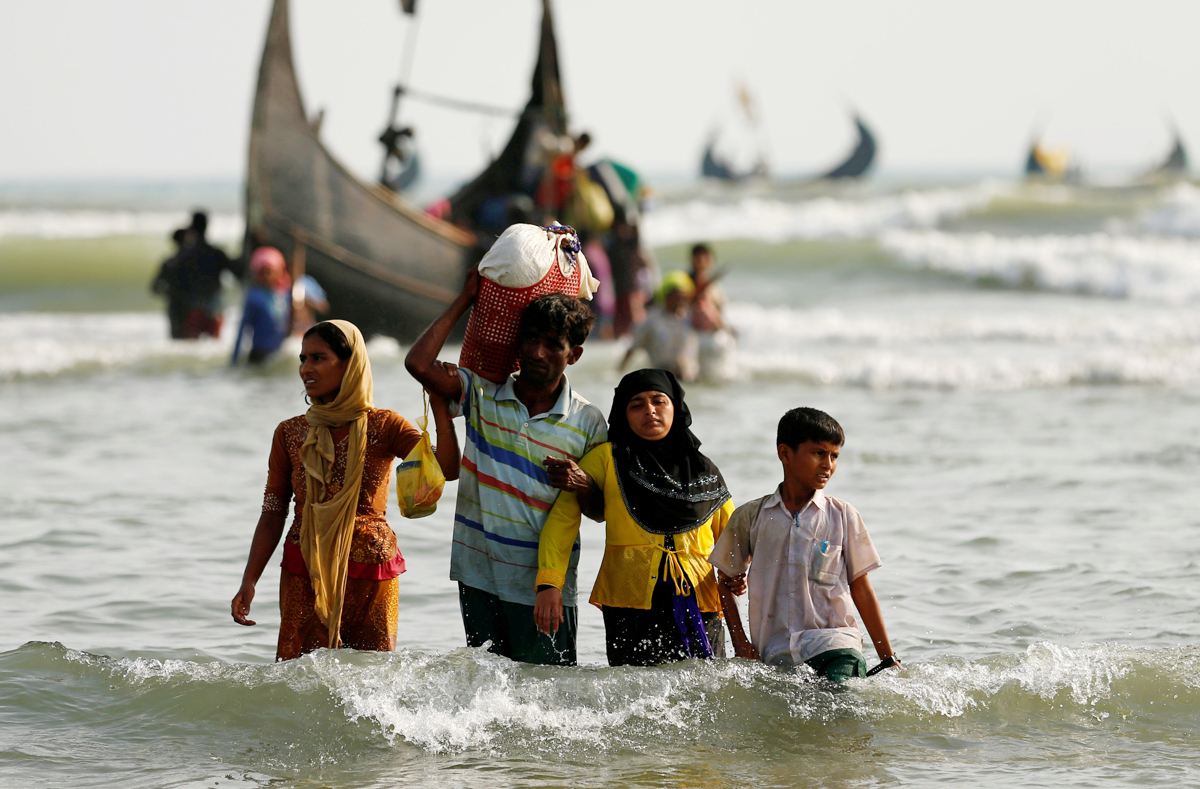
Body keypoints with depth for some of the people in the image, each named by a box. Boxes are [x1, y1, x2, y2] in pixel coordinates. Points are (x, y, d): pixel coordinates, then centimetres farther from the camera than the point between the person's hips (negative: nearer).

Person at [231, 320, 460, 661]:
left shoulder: (383, 427, -1)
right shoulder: (290, 433, 5)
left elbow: (446, 470, -14)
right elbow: (273, 515, 7)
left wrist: (440, 406, -22)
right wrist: (248, 582, -2)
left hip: (370, 574, -1)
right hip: (305, 574, 1)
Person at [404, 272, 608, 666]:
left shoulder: (588, 422, 1)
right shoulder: (481, 394, 3)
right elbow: (419, 364, -11)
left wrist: (581, 484, -18)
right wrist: (464, 301, -2)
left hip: (543, 583, -2)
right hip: (479, 577, 2)